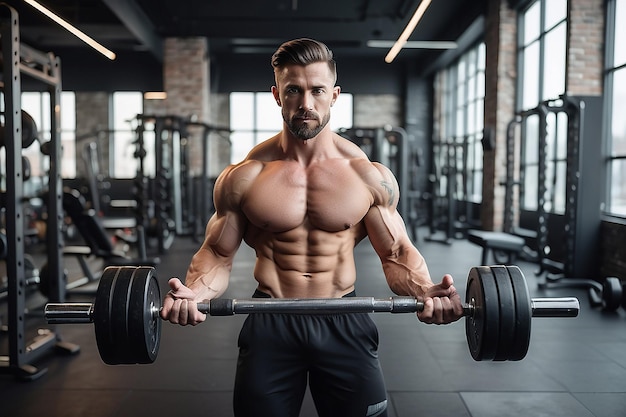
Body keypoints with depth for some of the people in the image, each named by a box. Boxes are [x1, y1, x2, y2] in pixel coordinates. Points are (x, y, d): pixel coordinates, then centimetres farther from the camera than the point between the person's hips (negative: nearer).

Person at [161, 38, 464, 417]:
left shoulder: (370, 176, -3)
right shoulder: (244, 177, -4)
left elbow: (397, 253, 1)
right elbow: (218, 254, 0)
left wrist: (424, 290, -20)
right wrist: (194, 292, -21)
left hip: (344, 322, 1)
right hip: (269, 325, 0)